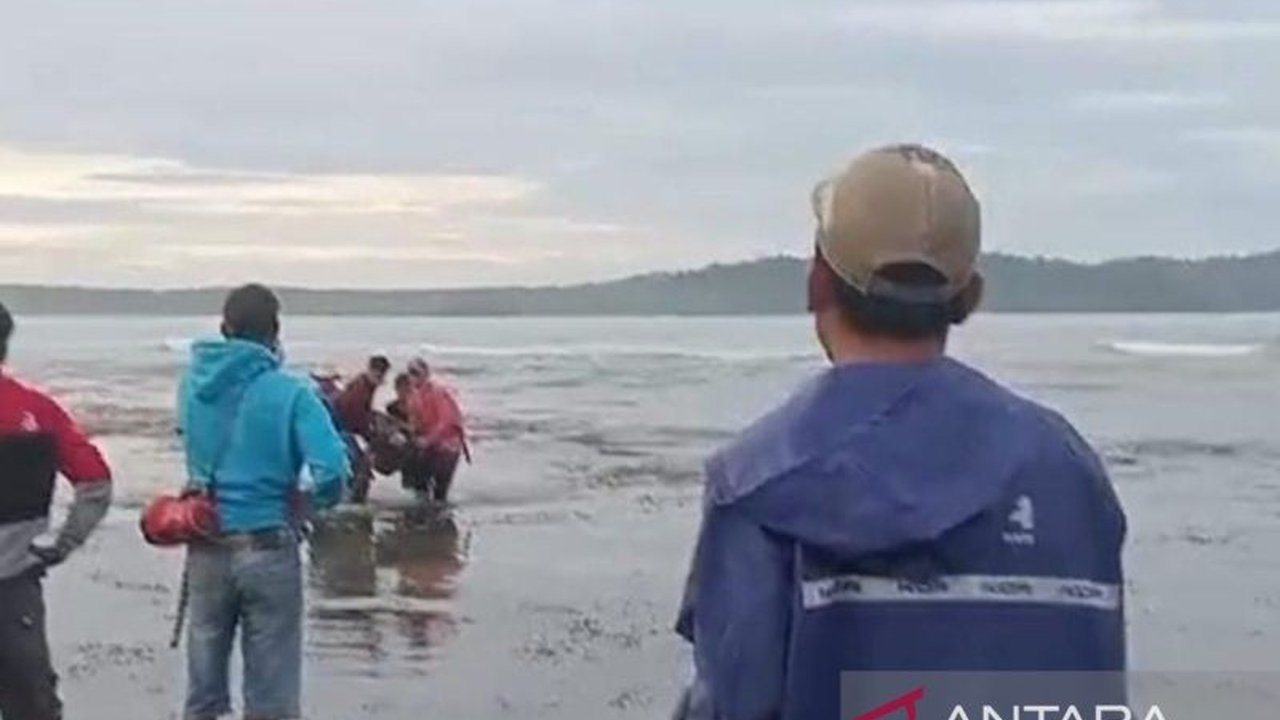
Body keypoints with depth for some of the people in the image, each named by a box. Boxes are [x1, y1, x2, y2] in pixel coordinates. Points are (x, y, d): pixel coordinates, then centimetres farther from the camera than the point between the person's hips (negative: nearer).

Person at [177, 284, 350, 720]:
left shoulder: (196, 382, 0)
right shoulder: (290, 393, -14)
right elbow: (333, 472, -21)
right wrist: (310, 504, -2)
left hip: (206, 551, 4)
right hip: (268, 550, -4)